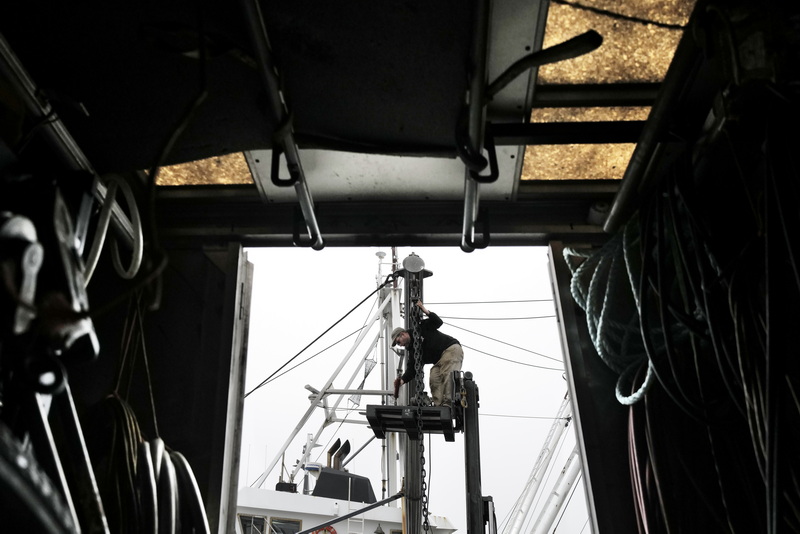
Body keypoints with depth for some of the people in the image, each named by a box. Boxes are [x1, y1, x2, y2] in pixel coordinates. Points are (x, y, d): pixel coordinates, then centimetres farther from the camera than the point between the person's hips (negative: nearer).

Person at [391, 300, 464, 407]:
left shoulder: (421, 328, 2)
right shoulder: (413, 350, 14)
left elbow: (438, 322, -6)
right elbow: (411, 370, 5)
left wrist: (426, 311, -17)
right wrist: (402, 380, -12)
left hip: (452, 348, -8)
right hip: (439, 360, 8)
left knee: (447, 374, -24)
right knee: (434, 377, -10)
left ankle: (448, 402, -34)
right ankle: (438, 405, -16)